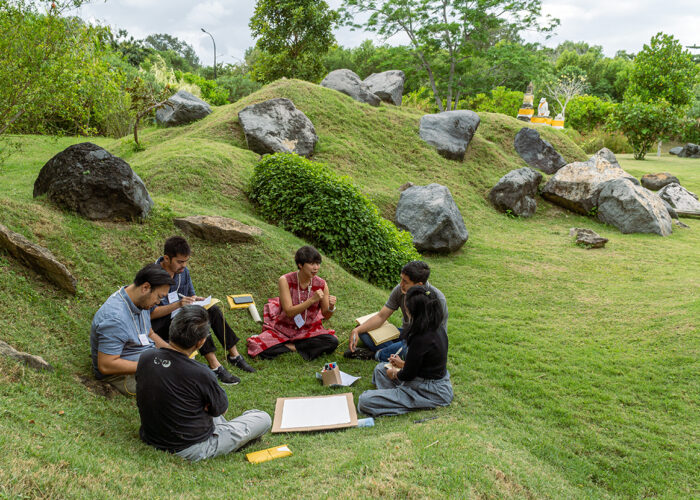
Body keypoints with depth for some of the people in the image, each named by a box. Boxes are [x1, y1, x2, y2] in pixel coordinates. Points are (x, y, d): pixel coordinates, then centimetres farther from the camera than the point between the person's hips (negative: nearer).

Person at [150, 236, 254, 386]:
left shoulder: (183, 271, 2)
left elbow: (191, 294, 15)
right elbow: (150, 314, -22)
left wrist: (195, 300, -9)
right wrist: (177, 304, -31)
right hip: (161, 325, -7)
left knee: (213, 310, -14)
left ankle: (234, 354, -11)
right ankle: (214, 366, -34)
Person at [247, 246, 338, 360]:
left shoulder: (321, 284, -9)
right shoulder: (285, 280, -16)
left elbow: (326, 315, -1)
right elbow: (289, 312, -21)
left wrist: (331, 307, -24)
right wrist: (312, 300, -31)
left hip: (308, 331, 2)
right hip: (283, 329, -2)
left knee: (332, 342, -26)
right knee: (255, 346, -25)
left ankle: (291, 346, -13)